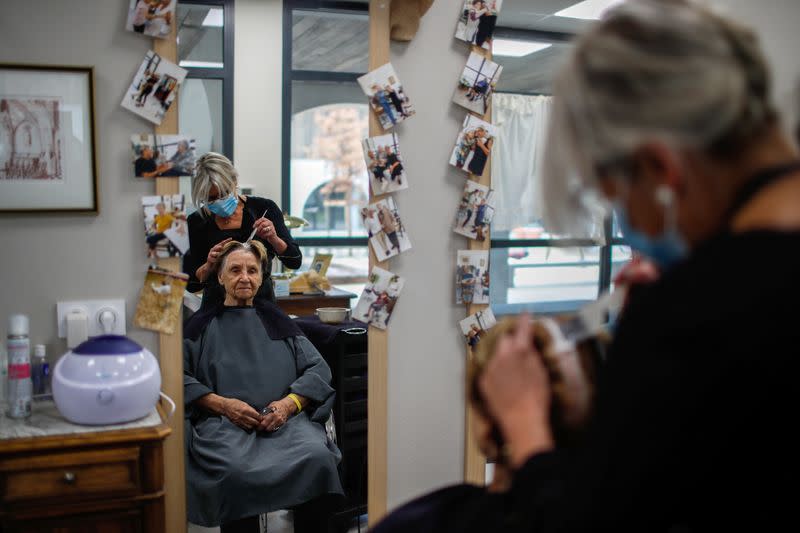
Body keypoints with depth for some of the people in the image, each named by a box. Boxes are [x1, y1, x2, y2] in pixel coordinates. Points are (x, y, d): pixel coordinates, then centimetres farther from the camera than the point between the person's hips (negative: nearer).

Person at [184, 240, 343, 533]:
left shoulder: (276, 319, 24)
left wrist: (289, 403, -4)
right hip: (223, 422, -1)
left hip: (286, 420, 2)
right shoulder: (202, 325, 19)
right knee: (236, 470, -36)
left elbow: (319, 369, 14)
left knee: (318, 458, -31)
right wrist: (223, 404, -10)